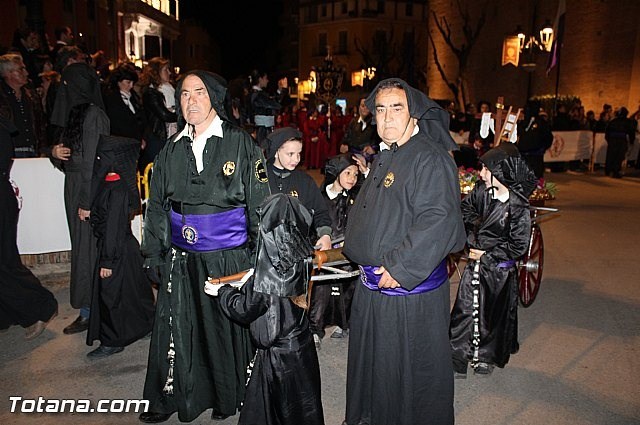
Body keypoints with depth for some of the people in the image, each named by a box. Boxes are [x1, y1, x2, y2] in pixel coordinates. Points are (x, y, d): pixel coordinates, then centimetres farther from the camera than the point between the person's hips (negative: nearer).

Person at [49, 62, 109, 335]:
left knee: (88, 248, -2)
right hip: (74, 188, 9)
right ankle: (88, 309, 23)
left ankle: (90, 310, 10)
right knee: (82, 246, 12)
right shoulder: (76, 112, 14)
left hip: (89, 190, -9)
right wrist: (55, 152, -2)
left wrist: (87, 201, -21)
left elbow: (93, 159, -19)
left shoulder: (93, 114, -14)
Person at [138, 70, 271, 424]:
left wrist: (261, 257, -7)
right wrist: (153, 254, 11)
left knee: (226, 328, 10)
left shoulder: (240, 144, -5)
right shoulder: (172, 149, 7)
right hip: (181, 259, 4)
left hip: (228, 257, -3)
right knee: (175, 329, 11)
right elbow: (157, 206, 13)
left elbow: (260, 204, -5)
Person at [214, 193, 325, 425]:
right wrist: (254, 279, 15)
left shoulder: (269, 273, -26)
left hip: (277, 353, -6)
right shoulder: (302, 260, -7)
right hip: (303, 347, 7)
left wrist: (221, 291, 0)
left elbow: (244, 310, -14)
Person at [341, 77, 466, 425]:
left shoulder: (431, 158, -18)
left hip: (411, 289, -9)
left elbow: (437, 221, -26)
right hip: (373, 283, 9)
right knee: (372, 362, 24)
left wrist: (400, 269, -24)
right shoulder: (383, 158, 11)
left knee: (411, 369, 10)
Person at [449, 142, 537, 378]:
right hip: (475, 262, 4)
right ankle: (457, 360, 17)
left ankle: (487, 357, 36)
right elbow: (465, 207, 14)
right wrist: (474, 223, -3)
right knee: (464, 311, 6)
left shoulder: (518, 206, -19)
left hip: (499, 269, -4)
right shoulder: (481, 190, -7)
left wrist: (486, 254, -14)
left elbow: (518, 246, -16)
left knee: (494, 314, 15)